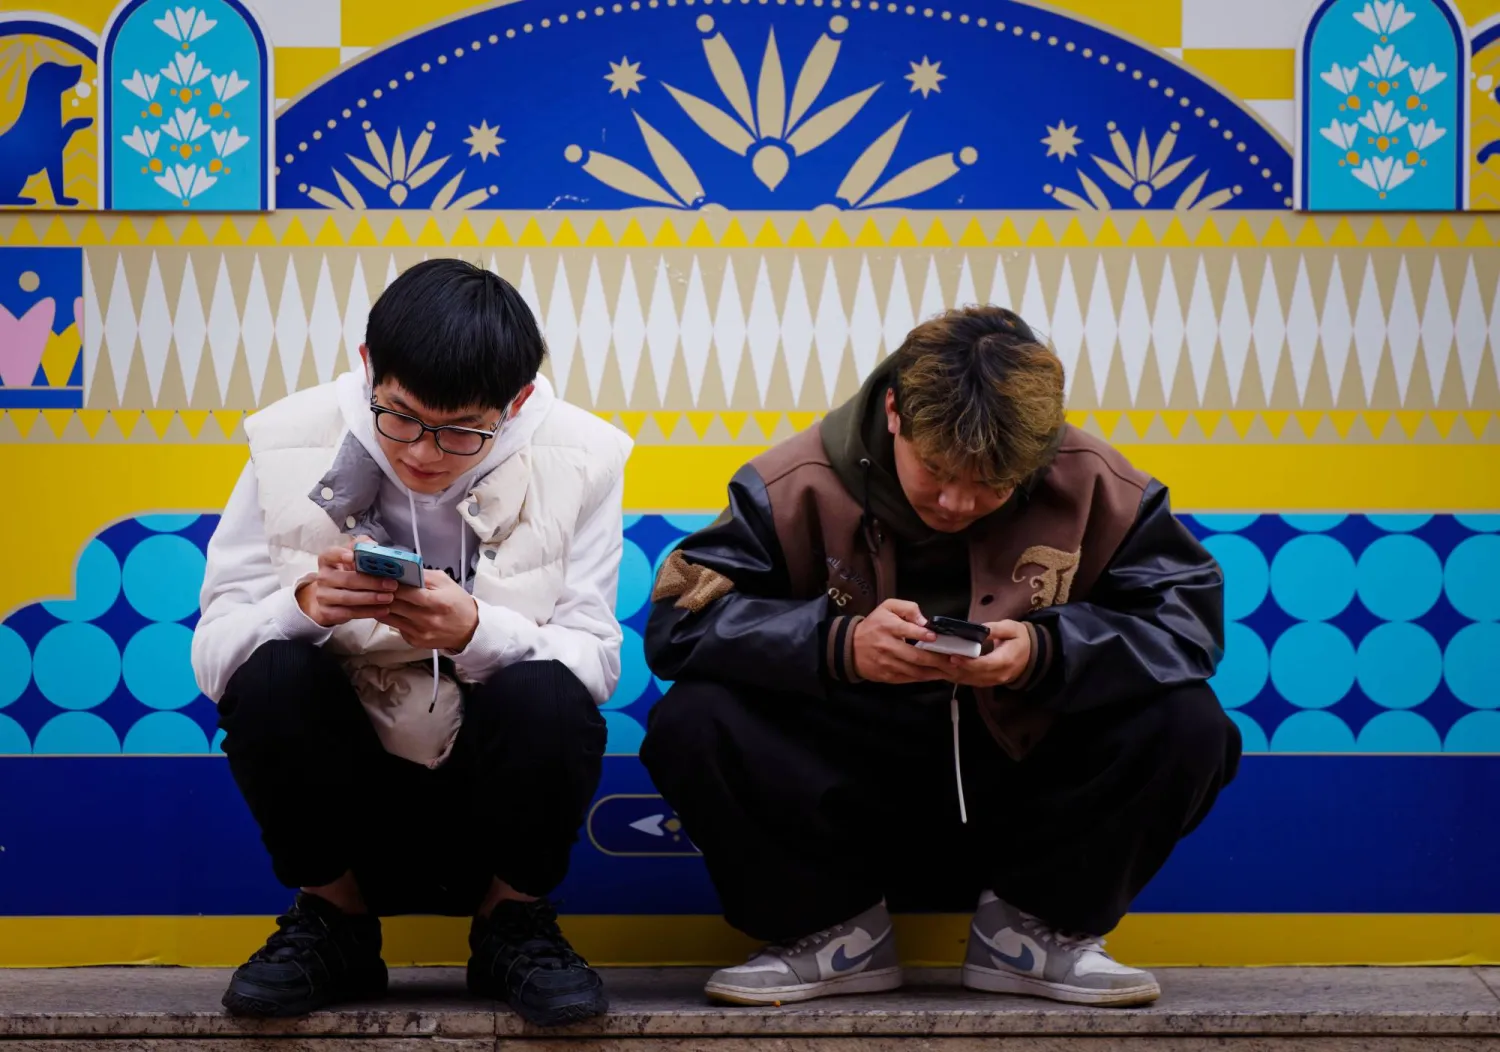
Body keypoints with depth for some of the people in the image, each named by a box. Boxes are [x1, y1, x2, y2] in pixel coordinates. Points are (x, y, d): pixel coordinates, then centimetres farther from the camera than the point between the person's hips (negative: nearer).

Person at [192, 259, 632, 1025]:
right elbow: (212, 652, -10)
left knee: (545, 694, -31)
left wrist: (476, 631, -33)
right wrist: (302, 607, -32)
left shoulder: (575, 461, -9)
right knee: (269, 676, -27)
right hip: (347, 794, 1)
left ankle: (512, 925, -1)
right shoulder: (293, 445, -8)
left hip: (496, 784, -1)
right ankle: (332, 922, -1)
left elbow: (595, 662, -14)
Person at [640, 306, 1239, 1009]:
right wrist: (836, 643, -33)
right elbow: (676, 621, -17)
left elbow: (1191, 618, -12)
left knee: (1190, 728, -23)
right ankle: (834, 928, -2)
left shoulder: (1096, 486, -8)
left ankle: (1036, 927, 1)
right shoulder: (798, 485, -12)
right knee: (689, 726, -27)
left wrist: (1047, 652, -30)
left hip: (1020, 784, 1)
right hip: (845, 787, -1)